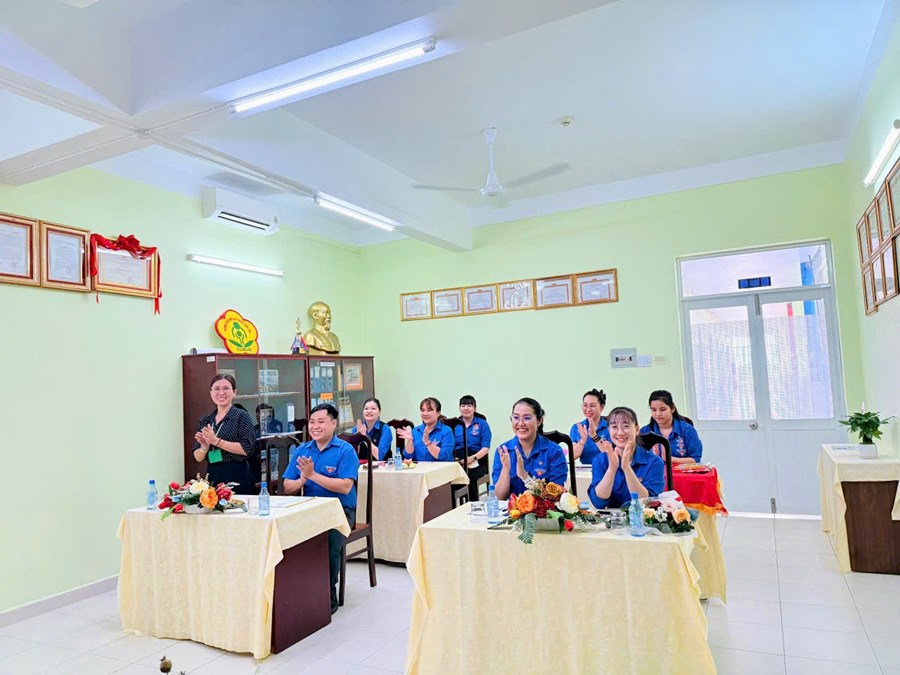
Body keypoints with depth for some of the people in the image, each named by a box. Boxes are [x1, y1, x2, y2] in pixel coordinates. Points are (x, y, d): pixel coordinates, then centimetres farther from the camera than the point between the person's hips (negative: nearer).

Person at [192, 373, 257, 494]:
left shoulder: (242, 416, -4)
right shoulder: (204, 421, 10)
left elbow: (247, 449, -14)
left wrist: (216, 441, -17)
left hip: (238, 477, -4)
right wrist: (205, 447, -9)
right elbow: (198, 457, 12)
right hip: (213, 477, 4)